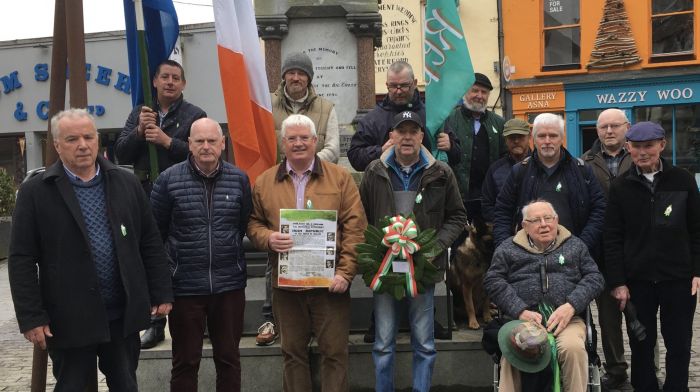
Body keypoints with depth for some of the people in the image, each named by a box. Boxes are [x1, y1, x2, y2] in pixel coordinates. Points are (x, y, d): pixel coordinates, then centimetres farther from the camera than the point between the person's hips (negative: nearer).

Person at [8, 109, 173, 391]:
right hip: (69, 318, -2)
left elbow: (151, 244, 7)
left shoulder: (127, 184, 4)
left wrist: (161, 293, 4)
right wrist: (31, 317, -10)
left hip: (123, 314, 3)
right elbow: (22, 260, -6)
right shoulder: (35, 192, -4)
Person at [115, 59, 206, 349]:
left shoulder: (195, 116, 1)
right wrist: (139, 131, -9)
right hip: (146, 198, 4)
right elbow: (121, 154, 7)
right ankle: (156, 323, 20)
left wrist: (168, 141, -18)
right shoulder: (139, 114, 15)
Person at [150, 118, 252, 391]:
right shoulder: (168, 180, -5)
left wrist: (230, 254, 5)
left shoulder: (239, 179, 1)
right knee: (185, 361, 12)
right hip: (184, 286, -1)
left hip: (230, 285, 2)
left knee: (229, 358, 14)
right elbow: (154, 232, 1)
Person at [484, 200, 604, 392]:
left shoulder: (575, 245, 19)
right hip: (523, 317, -1)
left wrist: (571, 306, -7)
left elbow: (594, 277, 12)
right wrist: (520, 311, -10)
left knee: (574, 348, -32)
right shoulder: (508, 248, 15)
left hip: (566, 318, 1)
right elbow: (493, 281, 5)